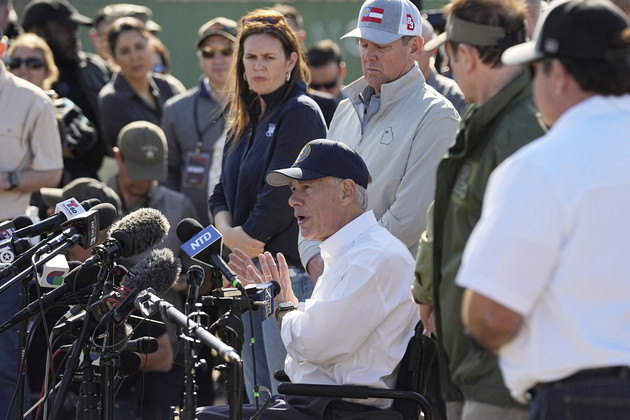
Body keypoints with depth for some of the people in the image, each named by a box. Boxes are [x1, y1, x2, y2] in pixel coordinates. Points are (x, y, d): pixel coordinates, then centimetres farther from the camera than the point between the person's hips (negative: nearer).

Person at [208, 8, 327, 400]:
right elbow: (223, 192, 17)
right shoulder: (246, 120, 18)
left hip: (291, 268, -9)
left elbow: (281, 195, -16)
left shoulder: (301, 113, -9)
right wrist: (228, 232, -2)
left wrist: (249, 236, -7)